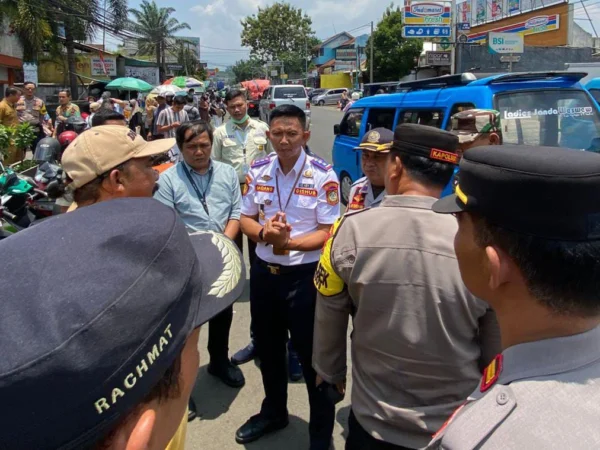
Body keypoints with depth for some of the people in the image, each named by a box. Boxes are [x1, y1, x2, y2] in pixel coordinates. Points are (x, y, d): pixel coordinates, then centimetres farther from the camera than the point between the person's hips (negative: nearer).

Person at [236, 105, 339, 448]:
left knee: (313, 355, 8)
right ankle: (273, 412, 48)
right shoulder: (258, 171, 1)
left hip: (305, 276, -5)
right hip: (263, 272, 5)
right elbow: (247, 219, 6)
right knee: (268, 348, 23)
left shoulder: (323, 176, -14)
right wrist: (263, 232, -16)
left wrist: (289, 243, -28)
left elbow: (328, 233, -14)